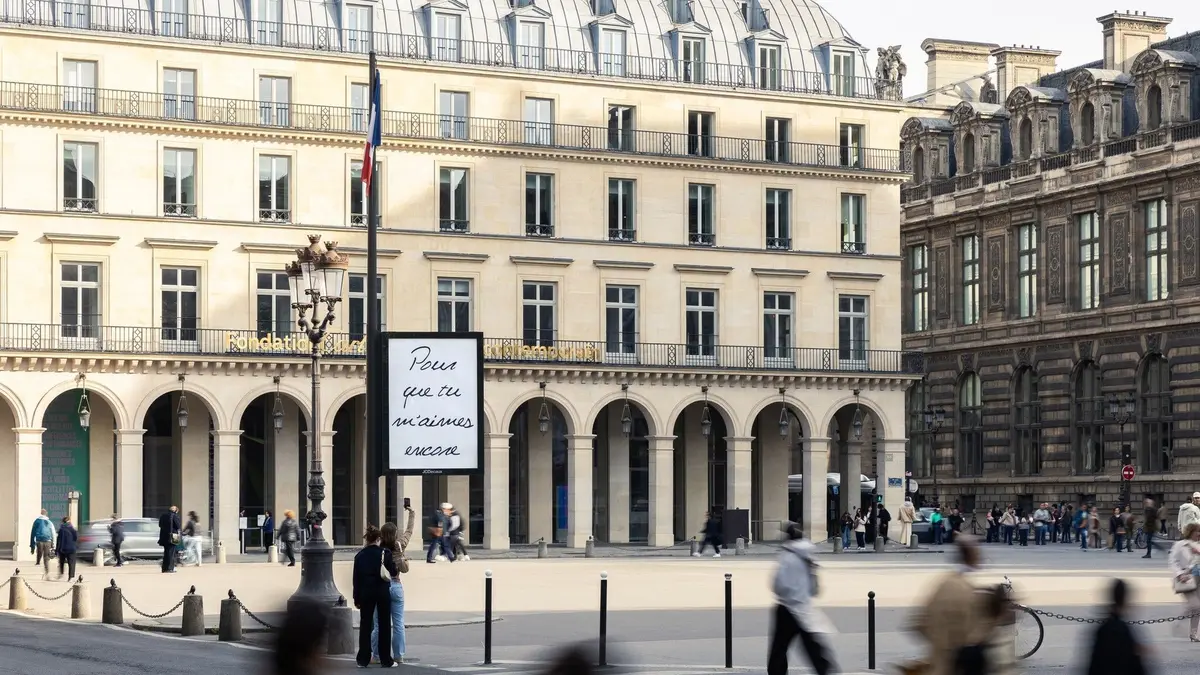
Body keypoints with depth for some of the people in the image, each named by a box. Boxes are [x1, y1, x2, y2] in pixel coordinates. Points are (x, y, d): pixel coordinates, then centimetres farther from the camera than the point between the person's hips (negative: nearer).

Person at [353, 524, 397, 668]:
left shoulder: (359, 555, -1)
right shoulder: (385, 553, -6)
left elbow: (356, 579, 1)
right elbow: (393, 573, 1)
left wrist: (357, 599, 7)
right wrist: (397, 568, 24)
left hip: (365, 593, 2)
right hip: (382, 591, -2)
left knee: (365, 625, 7)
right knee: (384, 625, 6)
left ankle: (363, 660, 6)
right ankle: (386, 660, 7)